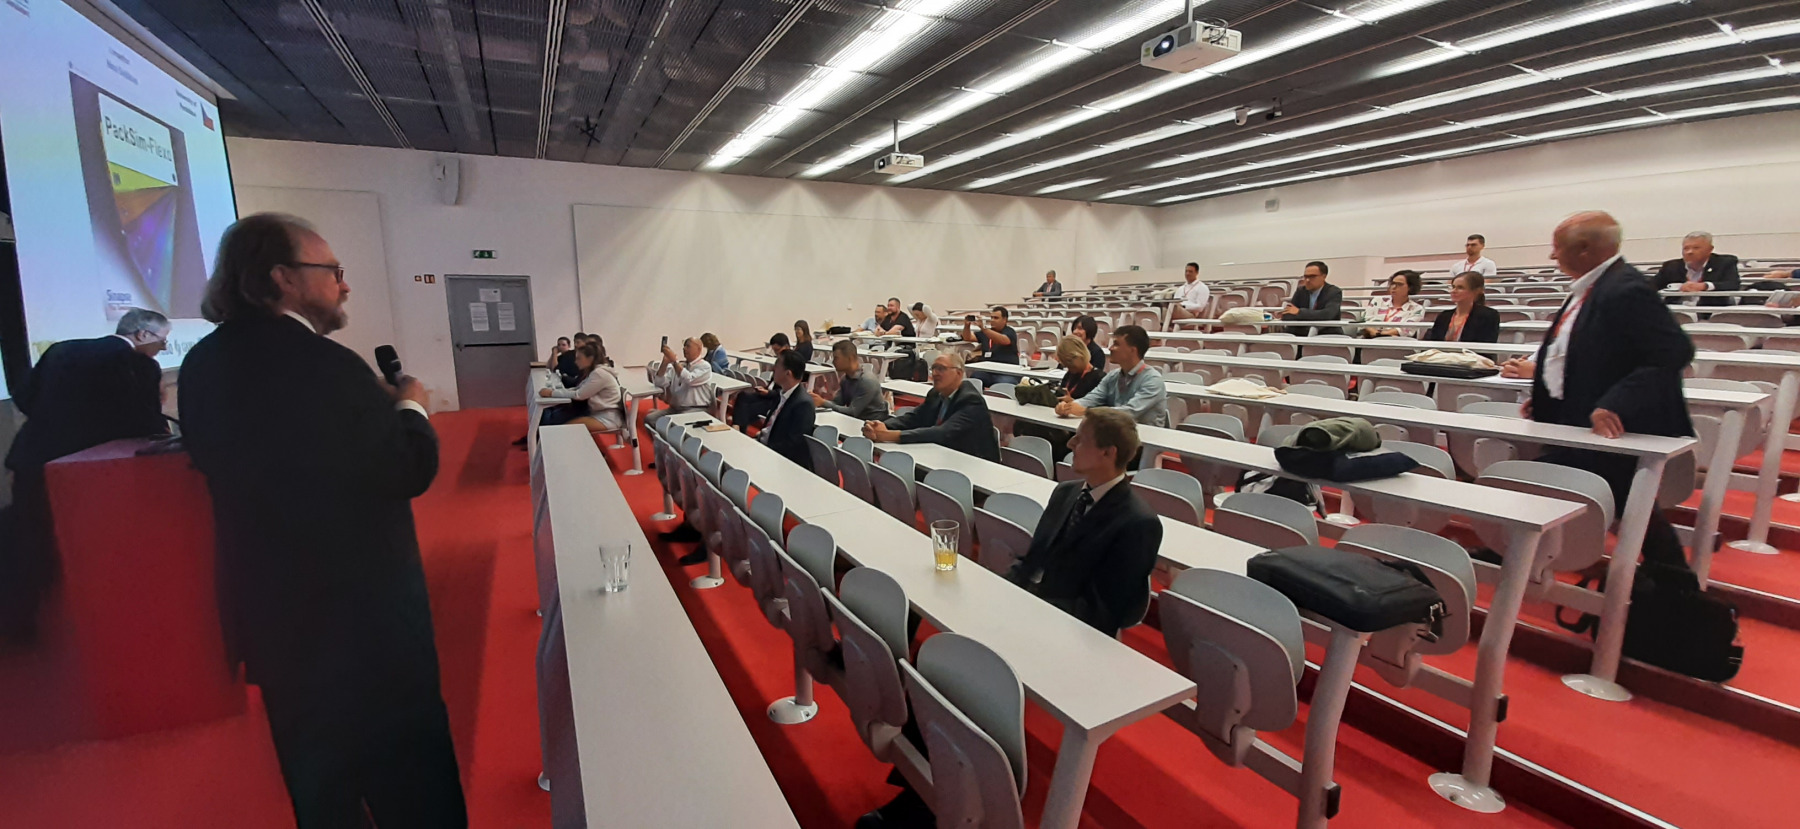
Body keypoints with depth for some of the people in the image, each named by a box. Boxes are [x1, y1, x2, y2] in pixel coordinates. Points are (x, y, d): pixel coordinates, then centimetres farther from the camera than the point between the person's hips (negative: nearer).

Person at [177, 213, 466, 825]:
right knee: (408, 768, 9)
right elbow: (411, 471, -22)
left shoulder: (203, 363, 2)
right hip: (362, 604, -8)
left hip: (268, 601, 8)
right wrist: (409, 407, -3)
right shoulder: (323, 365, -24)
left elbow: (213, 457, 15)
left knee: (313, 764, 25)